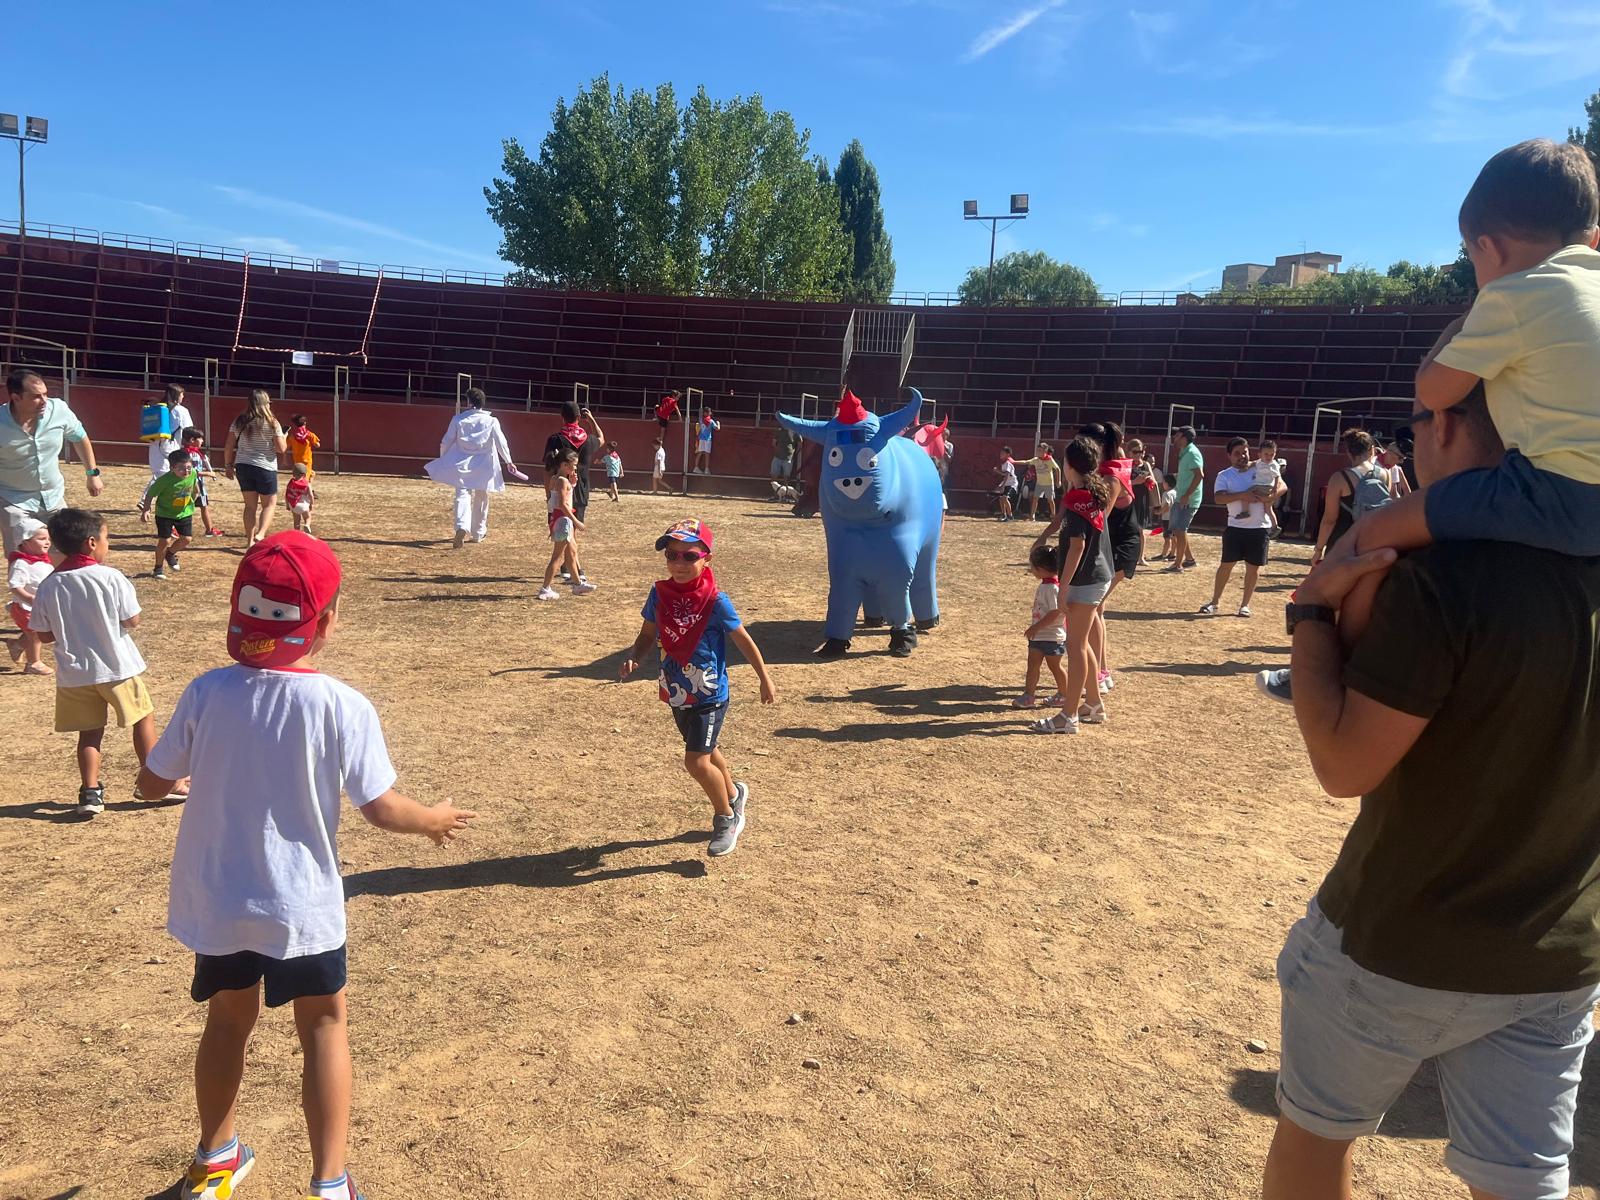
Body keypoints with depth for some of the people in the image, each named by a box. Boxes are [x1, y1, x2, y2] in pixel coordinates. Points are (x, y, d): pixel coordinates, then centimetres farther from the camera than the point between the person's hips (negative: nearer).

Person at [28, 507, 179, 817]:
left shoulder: (48, 586, -4)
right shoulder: (111, 577, -15)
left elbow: (44, 634, 1)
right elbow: (132, 621, -11)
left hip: (74, 673, 3)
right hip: (117, 667, -3)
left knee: (90, 731, 14)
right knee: (143, 719, 13)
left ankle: (90, 792, 10)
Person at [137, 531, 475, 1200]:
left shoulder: (207, 693, -10)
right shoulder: (341, 706, -19)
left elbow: (152, 784, 1)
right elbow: (381, 809, -15)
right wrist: (434, 821, 4)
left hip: (215, 899, 4)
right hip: (300, 903, -4)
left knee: (228, 1021, 24)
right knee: (324, 1024, 15)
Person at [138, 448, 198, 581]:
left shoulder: (192, 474, -13)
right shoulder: (165, 480, -27)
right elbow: (151, 494, -18)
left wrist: (191, 504, 19)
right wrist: (145, 511, -23)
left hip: (184, 512, 5)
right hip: (165, 513, -4)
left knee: (187, 538, 2)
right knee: (165, 540, -5)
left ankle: (170, 553, 33)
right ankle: (158, 568, 15)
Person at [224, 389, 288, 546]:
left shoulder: (240, 421, 2)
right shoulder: (272, 423, -8)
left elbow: (228, 446, 3)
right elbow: (281, 448, -9)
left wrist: (228, 465, 14)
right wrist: (284, 440, 12)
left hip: (243, 467, 4)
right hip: (265, 468, -4)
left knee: (250, 505, 13)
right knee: (269, 503, 9)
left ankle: (250, 540, 16)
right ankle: (260, 534, -12)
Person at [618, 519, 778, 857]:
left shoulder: (715, 601, -19)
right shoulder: (660, 594, -6)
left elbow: (744, 640, -9)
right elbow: (647, 635, 6)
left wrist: (765, 680, -2)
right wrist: (633, 658, -14)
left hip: (709, 696, -6)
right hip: (677, 694, 6)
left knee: (696, 760, -10)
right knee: (705, 752, 24)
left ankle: (728, 819, 15)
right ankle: (733, 791, 52)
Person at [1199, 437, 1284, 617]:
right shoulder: (1224, 475, 0)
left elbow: (1282, 486, 1)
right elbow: (1218, 498, -15)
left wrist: (1270, 497, -18)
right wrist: (1242, 495, -26)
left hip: (1260, 528, 1)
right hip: (1236, 527, -1)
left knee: (1253, 567, 5)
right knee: (1226, 564, 1)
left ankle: (1245, 604, 16)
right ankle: (1215, 601, 13)